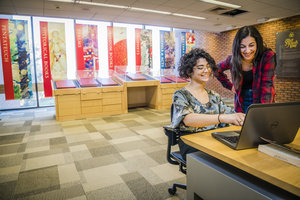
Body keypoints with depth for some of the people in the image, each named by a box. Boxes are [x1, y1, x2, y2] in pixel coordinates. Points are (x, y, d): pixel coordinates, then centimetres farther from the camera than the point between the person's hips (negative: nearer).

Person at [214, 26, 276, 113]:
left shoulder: (268, 57, -13)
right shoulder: (233, 60, -7)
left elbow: (267, 85, -21)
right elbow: (217, 70, 12)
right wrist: (230, 86, 4)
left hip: (261, 104, -1)